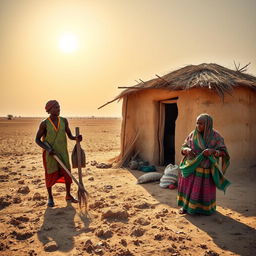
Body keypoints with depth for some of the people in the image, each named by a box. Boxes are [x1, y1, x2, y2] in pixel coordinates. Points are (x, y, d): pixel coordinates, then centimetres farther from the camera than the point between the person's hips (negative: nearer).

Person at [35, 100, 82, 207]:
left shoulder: (64, 121, -3)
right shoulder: (44, 124, -12)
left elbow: (70, 136, 0)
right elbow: (37, 139, -6)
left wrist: (77, 138, -23)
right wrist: (47, 149, -21)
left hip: (62, 152, 3)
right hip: (49, 153, -3)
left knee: (67, 173, 4)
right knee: (50, 175, 4)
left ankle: (68, 195, 23)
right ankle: (50, 197, 24)